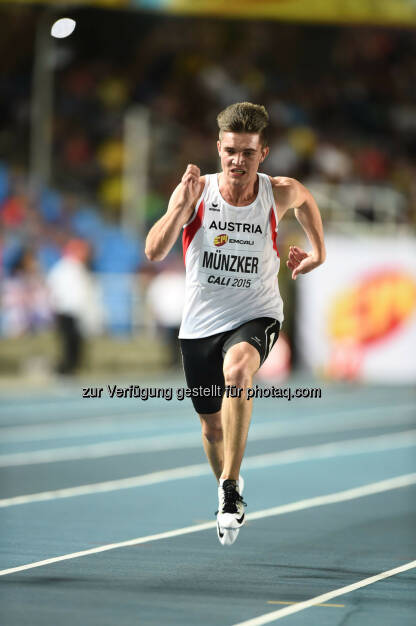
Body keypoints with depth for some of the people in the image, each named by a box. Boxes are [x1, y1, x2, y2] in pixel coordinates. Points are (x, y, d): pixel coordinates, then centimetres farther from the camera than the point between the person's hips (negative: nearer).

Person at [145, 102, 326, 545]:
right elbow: (154, 251, -21)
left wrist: (317, 251, 17)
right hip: (200, 323, 2)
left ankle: (232, 486, -31)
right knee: (213, 427, 12)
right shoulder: (197, 192, -10)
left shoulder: (279, 193, -7)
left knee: (237, 368, -36)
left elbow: (305, 199, 20)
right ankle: (227, 489, 44)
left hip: (255, 315, -2)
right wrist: (182, 205, -32)